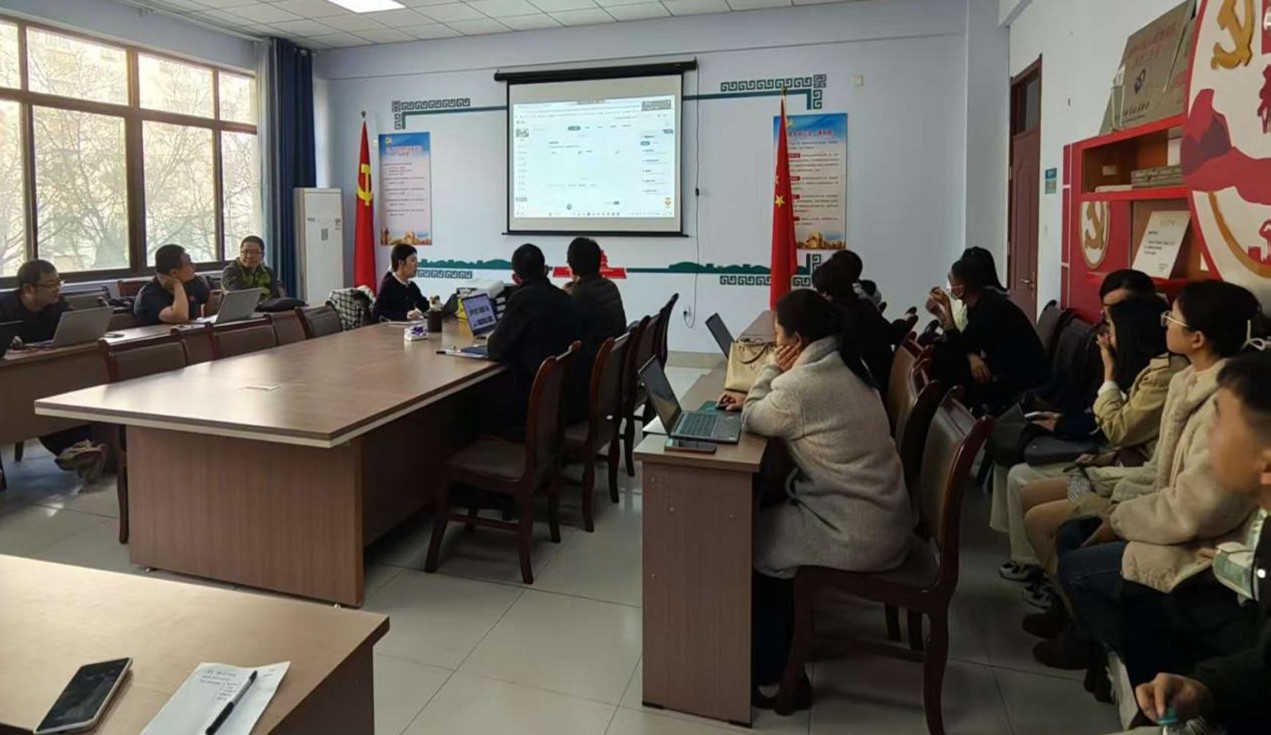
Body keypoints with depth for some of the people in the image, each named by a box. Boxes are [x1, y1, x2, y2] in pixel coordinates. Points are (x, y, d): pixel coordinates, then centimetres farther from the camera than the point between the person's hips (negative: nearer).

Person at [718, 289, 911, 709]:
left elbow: (753, 422, -8)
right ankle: (787, 640, 31)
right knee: (767, 508, 20)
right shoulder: (843, 366, 7)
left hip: (856, 534, -9)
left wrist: (774, 370, -3)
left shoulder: (804, 383, -23)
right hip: (883, 517, 9)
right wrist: (752, 400, 8)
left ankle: (775, 677, 18)